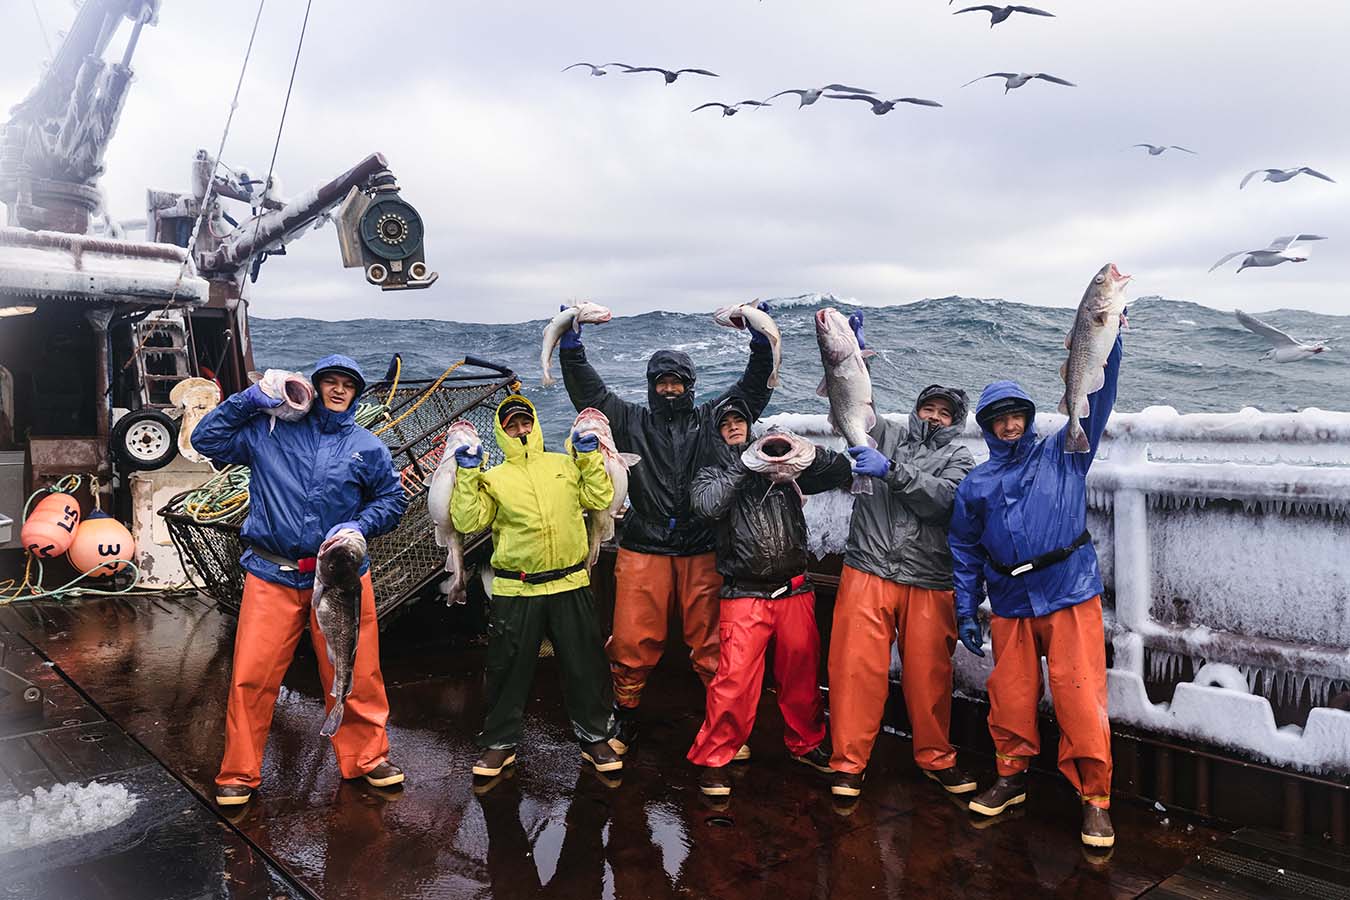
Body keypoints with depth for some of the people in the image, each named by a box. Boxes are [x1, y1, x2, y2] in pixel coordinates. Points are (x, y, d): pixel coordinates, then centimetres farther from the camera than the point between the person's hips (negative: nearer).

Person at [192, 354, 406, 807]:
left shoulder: (367, 447, 8)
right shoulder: (270, 430, 6)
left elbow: (392, 499, 10)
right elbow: (205, 439, 8)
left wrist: (357, 526, -7)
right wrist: (250, 399, -1)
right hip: (272, 577, 0)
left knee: (354, 674, 7)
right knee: (251, 675, 1)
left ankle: (367, 756, 26)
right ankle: (239, 774, 18)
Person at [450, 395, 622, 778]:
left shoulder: (565, 464, 11)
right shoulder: (493, 477, 6)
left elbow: (600, 498, 6)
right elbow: (467, 521, -4)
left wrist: (589, 457, -1)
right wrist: (467, 474, -11)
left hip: (570, 585, 1)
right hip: (515, 591, -1)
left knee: (585, 666, 9)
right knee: (508, 670, 8)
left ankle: (594, 738, 25)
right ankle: (500, 742, 25)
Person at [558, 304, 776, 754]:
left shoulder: (711, 421, 11)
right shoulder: (632, 422, 11)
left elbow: (753, 388, 9)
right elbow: (589, 393, 7)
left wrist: (761, 342, -3)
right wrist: (571, 347, -3)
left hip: (702, 552, 0)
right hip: (643, 551, 0)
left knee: (711, 643, 5)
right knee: (634, 642, 3)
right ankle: (625, 720, 23)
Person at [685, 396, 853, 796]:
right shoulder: (715, 473, 7)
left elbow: (841, 470, 3)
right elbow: (705, 504, -16)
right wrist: (740, 467, -16)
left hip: (795, 590, 3)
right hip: (745, 594, -3)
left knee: (802, 670, 13)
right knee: (735, 679, -10)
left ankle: (806, 743, 35)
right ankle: (712, 759, 7)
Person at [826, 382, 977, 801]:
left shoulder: (959, 459, 11)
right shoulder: (885, 435, 16)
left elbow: (944, 498, -8)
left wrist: (891, 470, -18)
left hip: (929, 584, 0)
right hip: (868, 573, 0)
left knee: (929, 672, 5)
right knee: (857, 665, -4)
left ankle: (936, 757, 26)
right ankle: (849, 762, 9)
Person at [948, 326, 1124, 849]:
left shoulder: (1063, 454, 8)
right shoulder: (975, 486, 11)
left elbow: (1097, 398, 0)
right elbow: (965, 552, 15)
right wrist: (966, 611, 9)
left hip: (1070, 595, -2)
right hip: (1010, 605, 2)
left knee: (1081, 697, -6)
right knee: (1010, 697, 7)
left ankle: (1095, 798, 7)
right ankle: (1011, 778, 27)